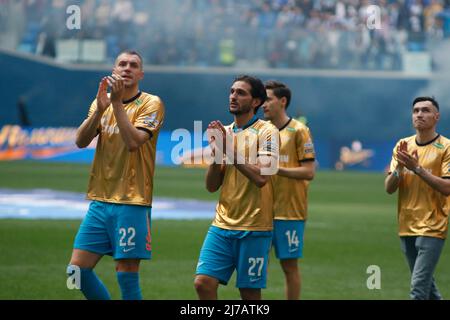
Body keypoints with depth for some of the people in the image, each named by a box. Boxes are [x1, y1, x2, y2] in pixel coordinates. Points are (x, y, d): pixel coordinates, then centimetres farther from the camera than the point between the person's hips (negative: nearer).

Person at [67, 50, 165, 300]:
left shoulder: (151, 103, -4)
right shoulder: (101, 102, 12)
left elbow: (133, 142, -19)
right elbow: (81, 141, -2)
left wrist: (117, 102, -18)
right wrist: (100, 108, -15)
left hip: (132, 203, -5)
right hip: (100, 200, 5)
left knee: (126, 274, -5)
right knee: (78, 269, 1)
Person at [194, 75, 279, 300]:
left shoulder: (266, 131, -5)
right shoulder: (224, 132, 12)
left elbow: (261, 177, -20)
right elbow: (211, 186, 9)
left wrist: (229, 149, -17)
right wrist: (216, 152, -7)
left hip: (254, 228, -5)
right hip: (222, 223, 5)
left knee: (250, 294, 1)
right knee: (203, 283, -7)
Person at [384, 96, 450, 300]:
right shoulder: (403, 146, 9)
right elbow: (389, 188, 4)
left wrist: (417, 168, -20)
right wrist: (400, 166, -14)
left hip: (432, 228, -6)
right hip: (407, 227, 6)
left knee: (418, 286, -13)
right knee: (426, 283, 16)